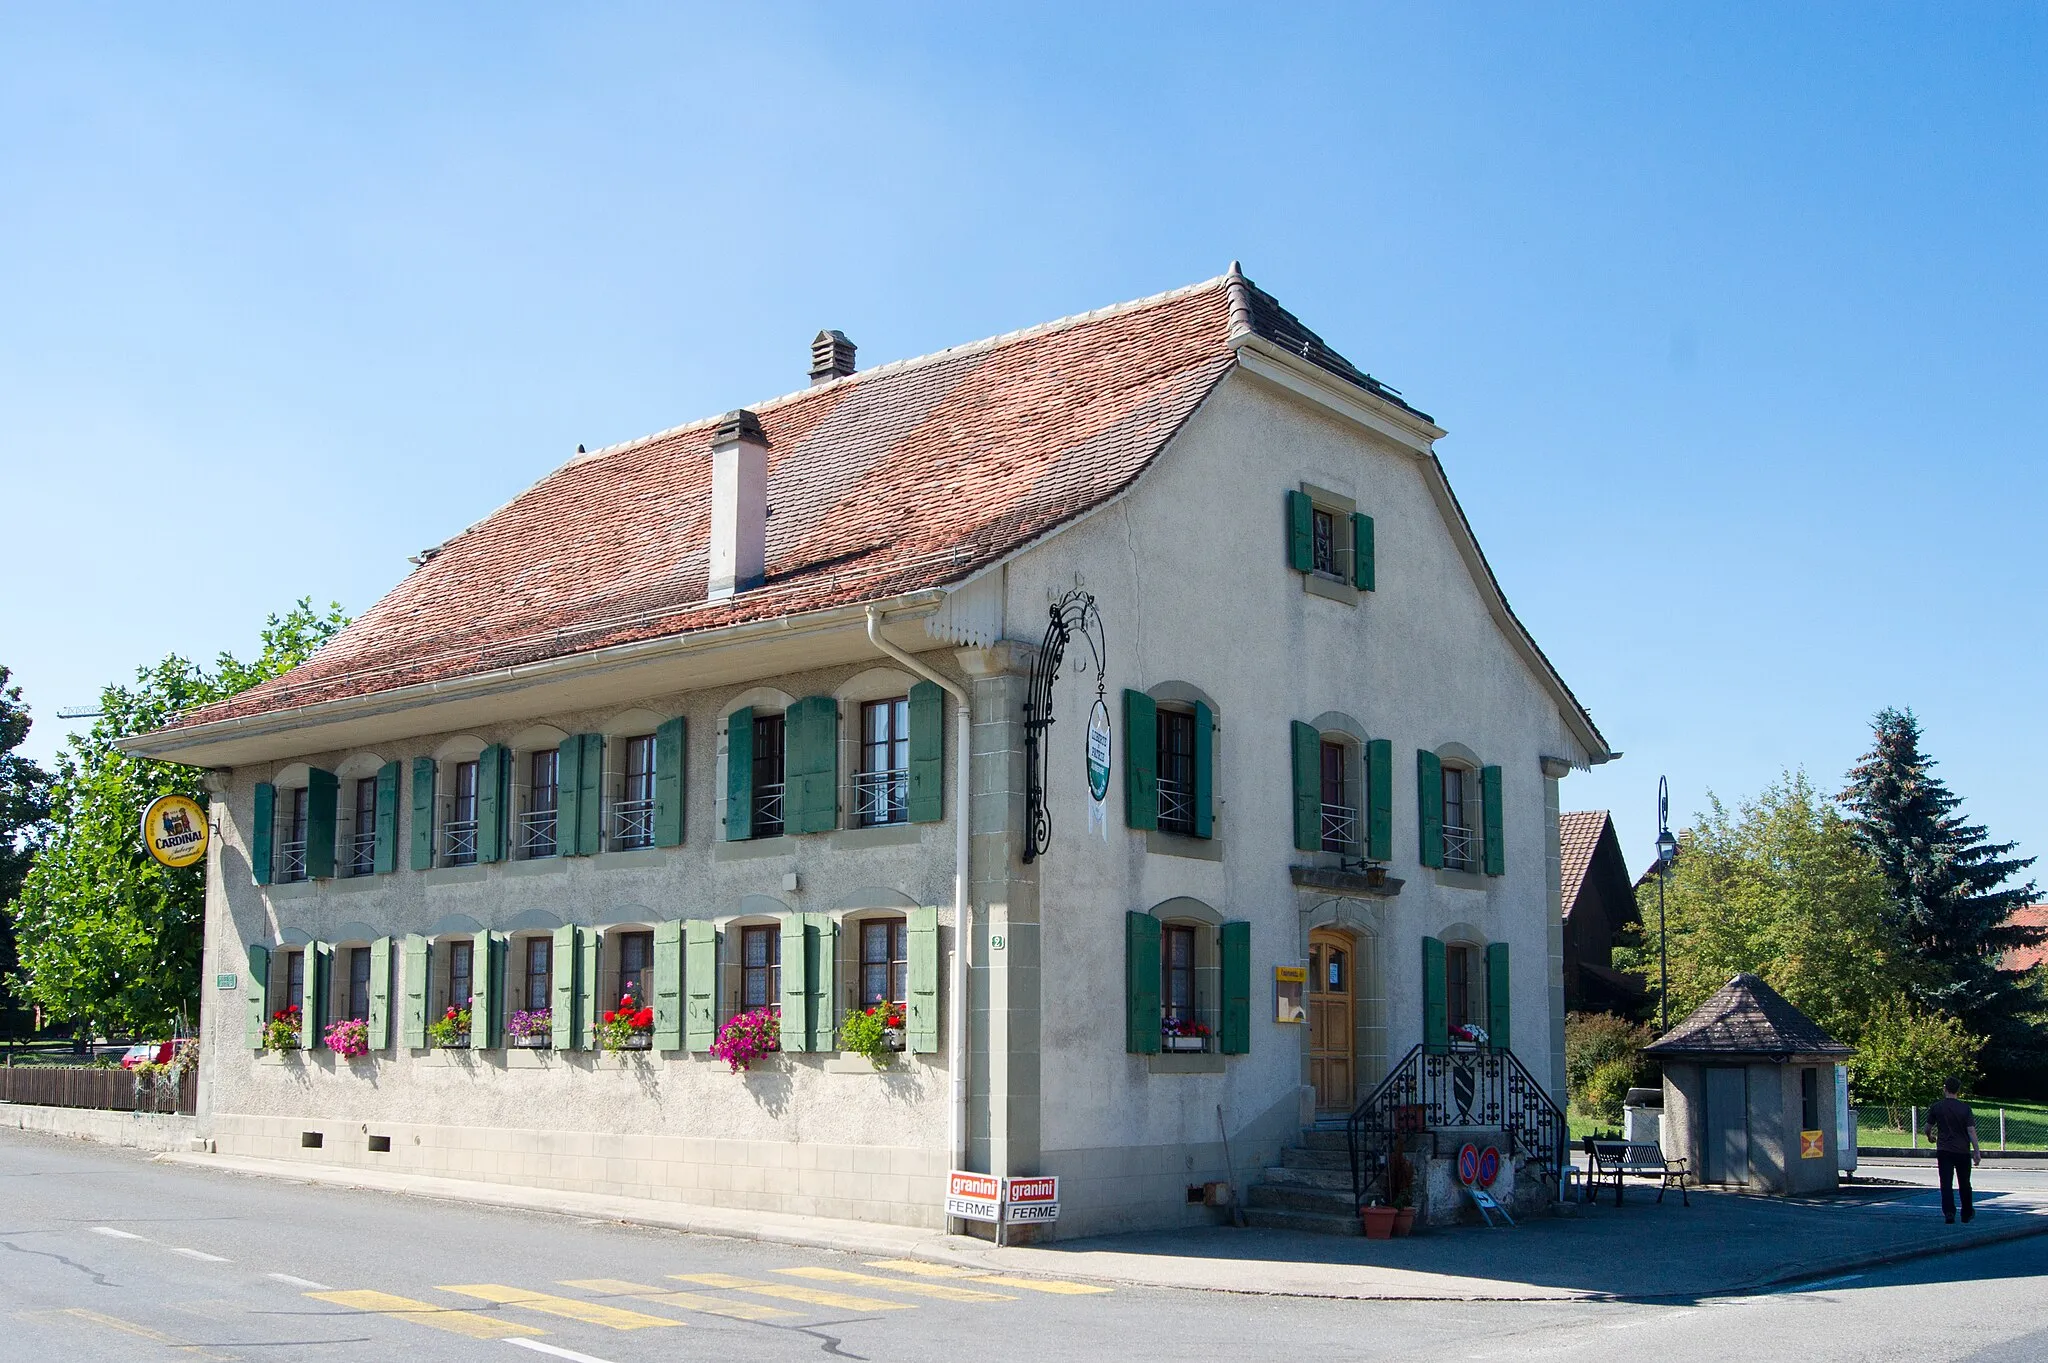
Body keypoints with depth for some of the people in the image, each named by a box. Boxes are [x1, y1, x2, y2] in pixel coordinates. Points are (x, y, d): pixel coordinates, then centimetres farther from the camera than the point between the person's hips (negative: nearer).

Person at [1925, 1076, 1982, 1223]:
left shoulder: (1937, 1107, -3)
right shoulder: (1965, 1108, -5)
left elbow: (1928, 1128, 7)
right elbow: (1971, 1130, -9)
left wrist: (1930, 1137, 30)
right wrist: (1977, 1152, -6)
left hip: (1944, 1151, -1)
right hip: (1963, 1151, 1)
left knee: (1946, 1184, -2)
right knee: (1964, 1184, 16)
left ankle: (1949, 1213, -15)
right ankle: (1967, 1213, 28)